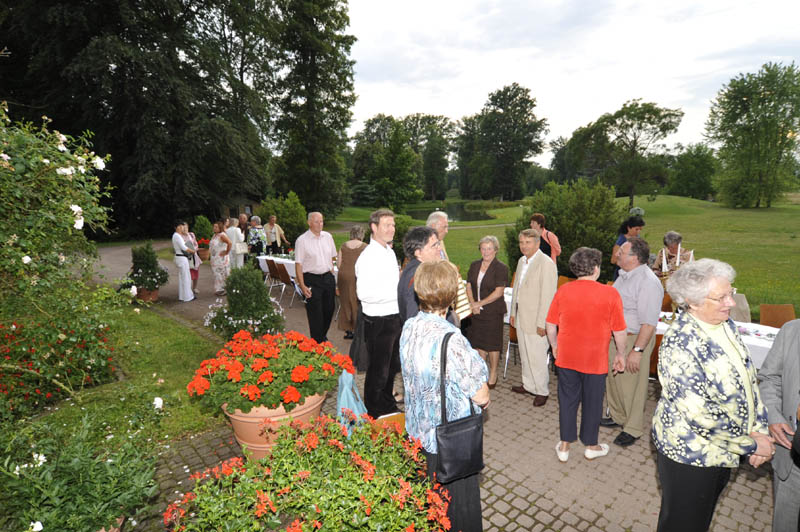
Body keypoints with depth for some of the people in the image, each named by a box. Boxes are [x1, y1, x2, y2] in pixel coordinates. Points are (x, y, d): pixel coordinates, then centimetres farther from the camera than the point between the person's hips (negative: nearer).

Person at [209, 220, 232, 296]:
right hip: (215, 258, 9)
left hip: (221, 258, -9)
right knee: (217, 274, 13)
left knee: (222, 274, -4)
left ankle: (224, 290, 4)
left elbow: (230, 243, -30)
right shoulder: (214, 235, 13)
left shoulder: (222, 235, -16)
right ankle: (218, 289, 21)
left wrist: (227, 252, -21)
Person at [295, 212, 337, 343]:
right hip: (312, 280, -5)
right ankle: (317, 342, 17)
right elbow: (298, 265, -10)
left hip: (328, 278, 5)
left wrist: (331, 276, 12)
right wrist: (302, 286, -15)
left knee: (329, 309, 14)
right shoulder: (302, 240, -9)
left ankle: (323, 336, 36)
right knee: (315, 313, 2)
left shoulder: (328, 236, 7)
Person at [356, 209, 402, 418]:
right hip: (378, 322, -9)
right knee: (378, 371, 7)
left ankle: (388, 405, 44)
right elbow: (364, 292, -29)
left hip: (394, 318, 9)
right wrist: (397, 291, -25)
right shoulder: (369, 255, -20)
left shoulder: (389, 251, 11)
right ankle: (373, 414, 28)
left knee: (392, 365, 24)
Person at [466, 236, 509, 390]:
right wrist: (473, 304, -7)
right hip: (477, 312, 5)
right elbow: (469, 286, 7)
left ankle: (493, 374, 23)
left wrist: (479, 303, -15)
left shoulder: (501, 268, -10)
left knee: (492, 344, 5)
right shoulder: (474, 265, 7)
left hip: (493, 312, -5)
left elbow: (498, 292, -15)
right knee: (479, 342, 13)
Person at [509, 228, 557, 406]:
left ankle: (541, 391, 22)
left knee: (537, 357, 3)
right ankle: (528, 385, 36)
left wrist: (542, 323, -19)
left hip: (535, 320, -8)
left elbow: (548, 296, -19)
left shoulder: (546, 264, -17)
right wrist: (513, 313, 17)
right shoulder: (522, 261, 9)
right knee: (525, 355, 19)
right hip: (521, 317, 8)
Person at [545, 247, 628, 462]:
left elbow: (551, 326, -1)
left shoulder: (562, 291, -6)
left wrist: (555, 346, 15)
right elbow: (619, 331, -7)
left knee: (567, 400, 15)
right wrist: (620, 354, 8)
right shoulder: (610, 294, -13)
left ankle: (564, 446, 26)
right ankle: (591, 446, 34)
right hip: (595, 359, -2)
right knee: (592, 402, 16)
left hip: (566, 357, 2)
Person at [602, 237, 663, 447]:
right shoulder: (624, 276, 7)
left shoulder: (648, 282, -23)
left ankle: (633, 428, 23)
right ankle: (618, 417, 40)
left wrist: (637, 350, -26)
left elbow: (649, 323, -25)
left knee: (631, 387, 5)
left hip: (634, 340, -9)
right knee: (612, 379, 21)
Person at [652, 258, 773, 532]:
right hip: (689, 453, -7)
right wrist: (751, 444, -16)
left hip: (722, 449, 7)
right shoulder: (680, 343, -31)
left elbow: (748, 378, 6)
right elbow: (700, 415, -29)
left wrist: (760, 432, -1)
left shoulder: (725, 324, -4)